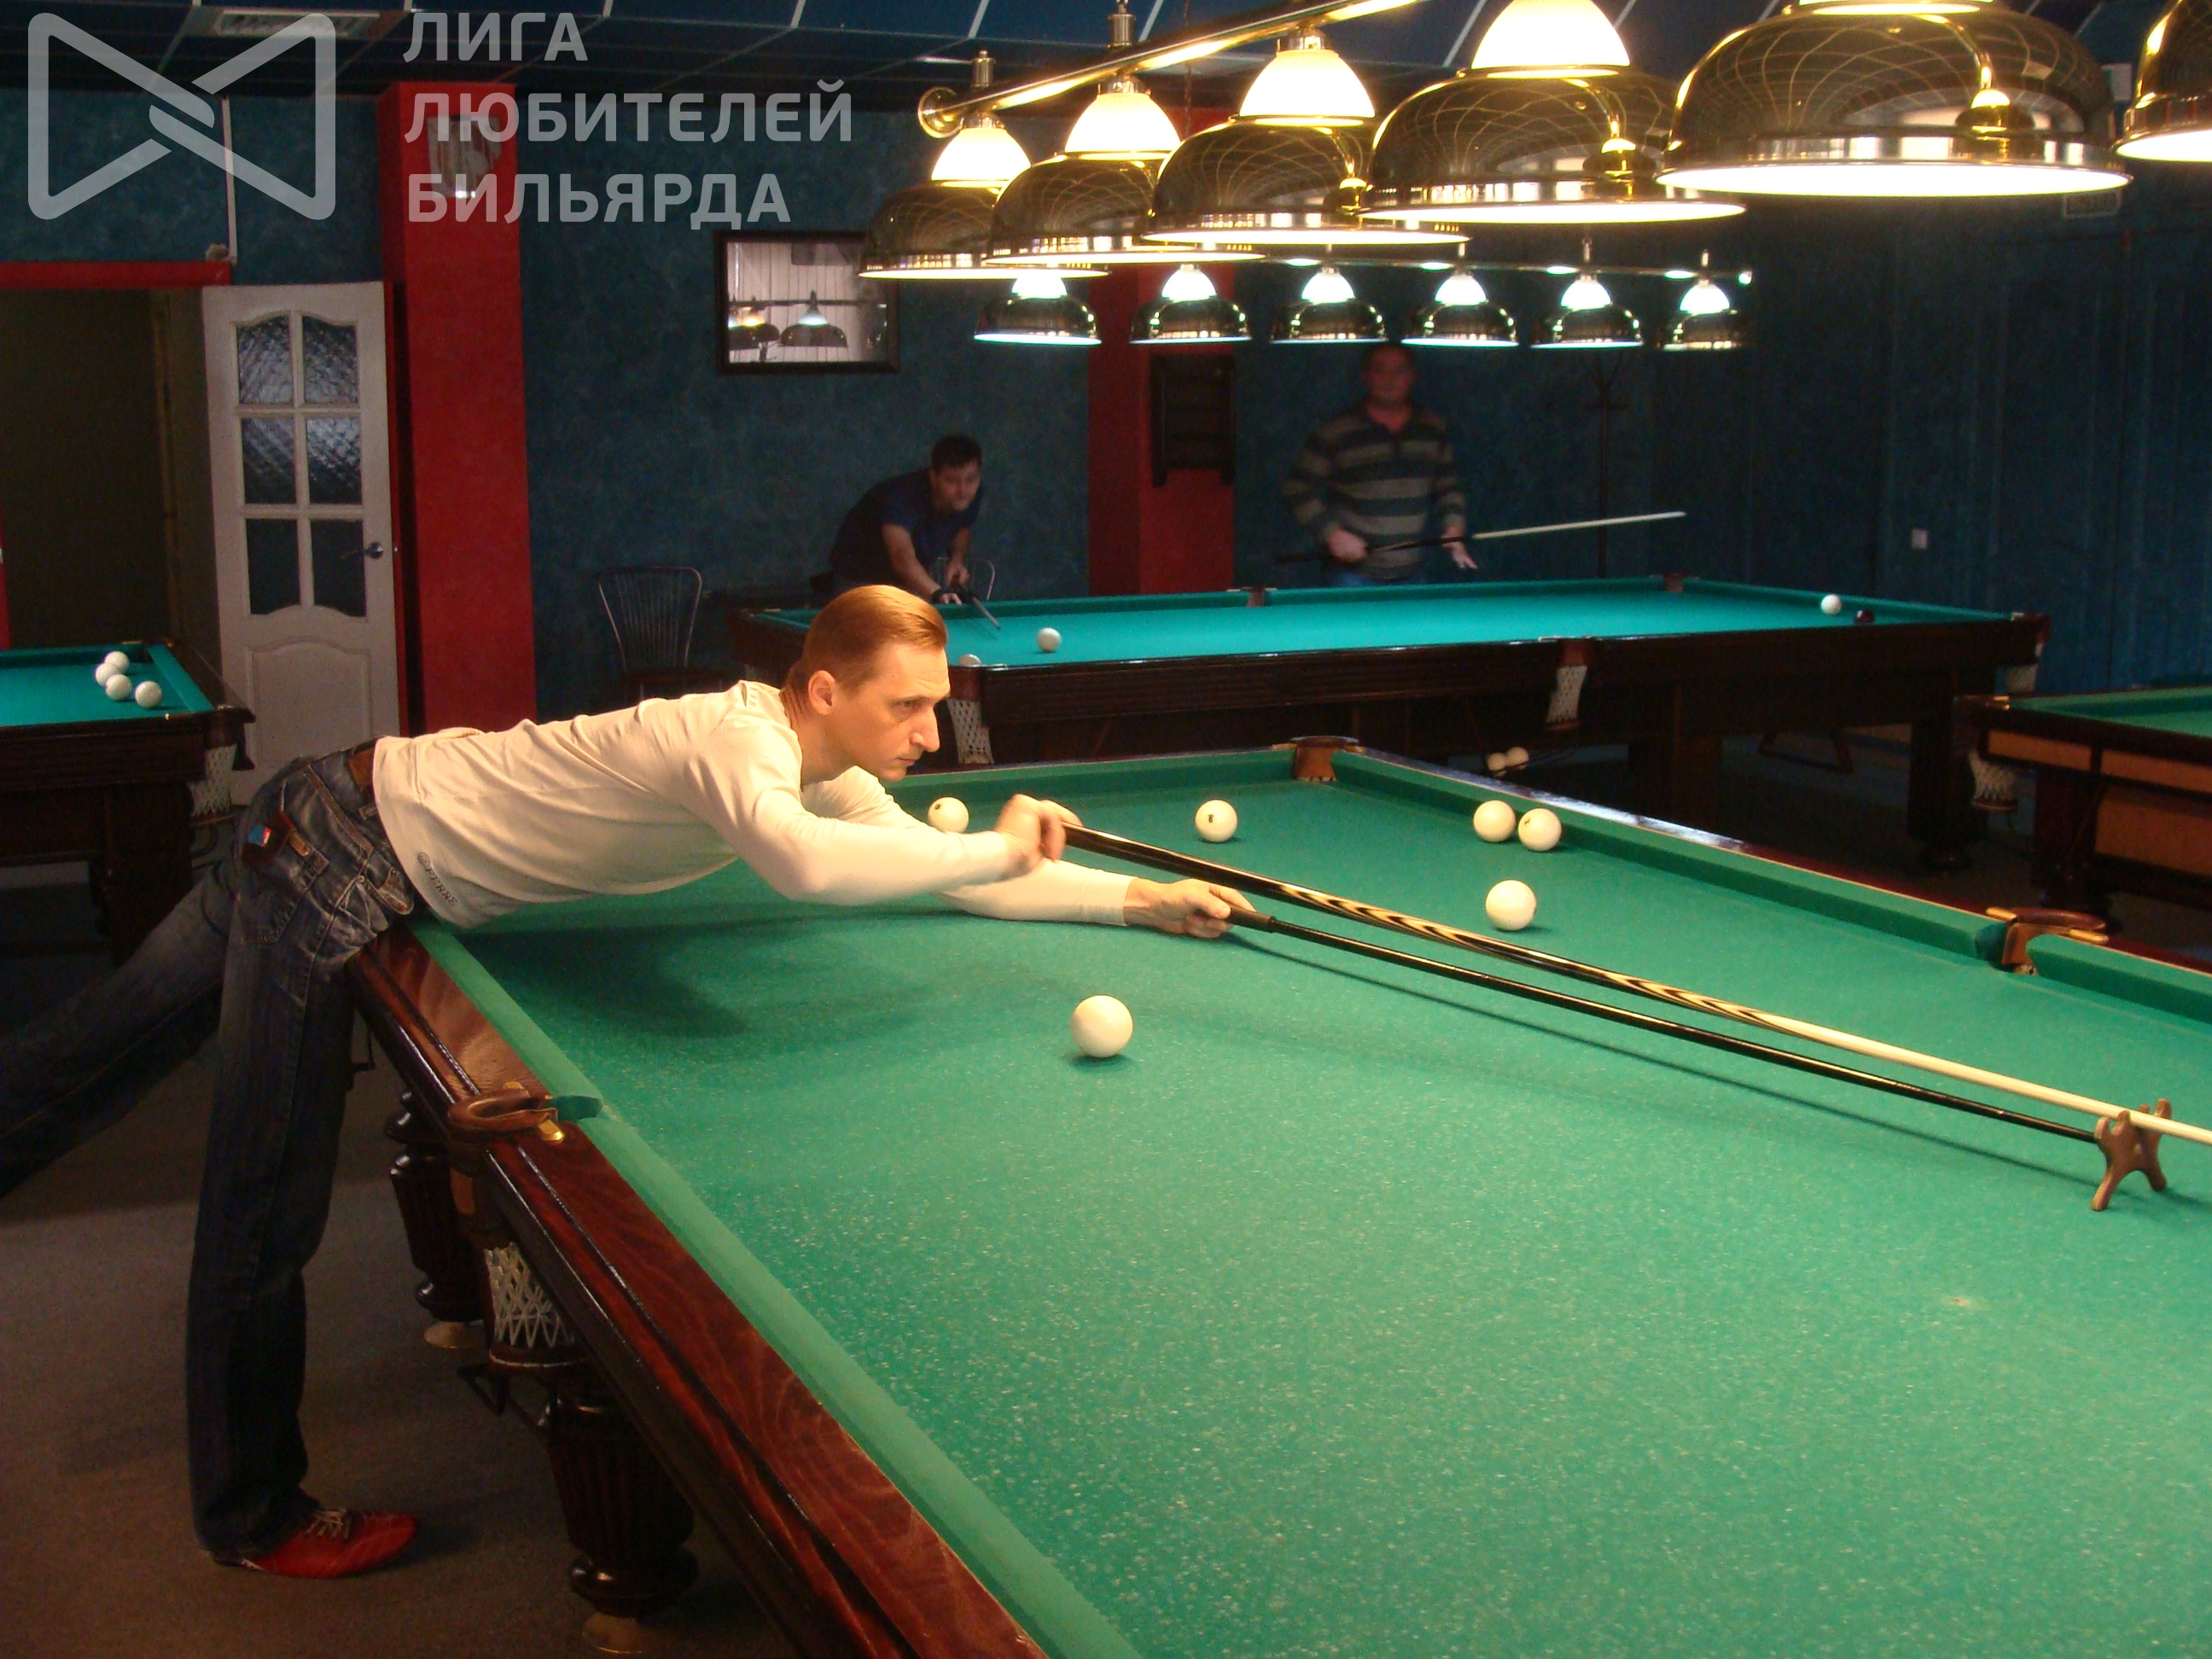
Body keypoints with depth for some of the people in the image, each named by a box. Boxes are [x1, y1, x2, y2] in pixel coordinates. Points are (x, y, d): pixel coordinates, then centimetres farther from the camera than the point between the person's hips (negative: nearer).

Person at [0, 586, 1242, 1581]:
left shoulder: (816, 756, 2)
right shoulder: (741, 739, -26)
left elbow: (952, 873, 9)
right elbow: (804, 865, -49)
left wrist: (1145, 897, 4)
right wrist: (998, 849, -34)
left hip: (325, 833, 9)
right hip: (339, 866, -9)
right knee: (267, 1218, 4)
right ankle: (256, 1517, 17)